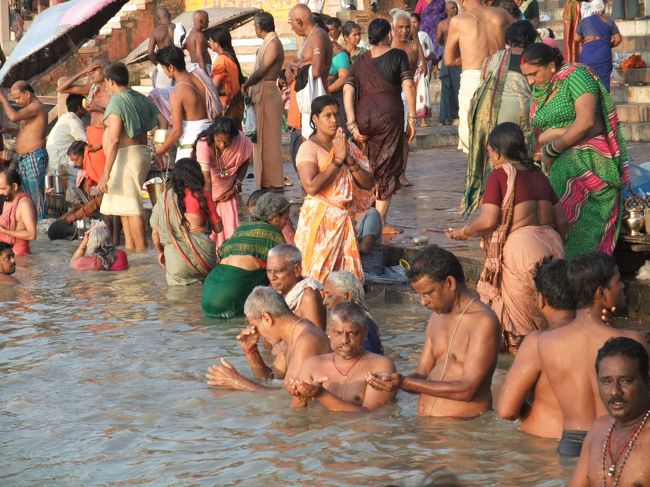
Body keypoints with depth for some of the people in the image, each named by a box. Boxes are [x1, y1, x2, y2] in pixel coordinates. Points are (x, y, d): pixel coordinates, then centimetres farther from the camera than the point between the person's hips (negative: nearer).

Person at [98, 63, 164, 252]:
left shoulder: (116, 102, -14)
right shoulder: (140, 98, 12)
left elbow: (114, 140, -21)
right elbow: (163, 121, 9)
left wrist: (105, 174, -22)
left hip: (126, 156, -10)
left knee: (132, 208, -8)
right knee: (125, 205, 18)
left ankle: (141, 252, -9)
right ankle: (129, 248, 22)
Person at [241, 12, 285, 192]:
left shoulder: (273, 43, -13)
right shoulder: (267, 43, 15)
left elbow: (262, 71, -18)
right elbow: (259, 70, 12)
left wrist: (245, 85, -7)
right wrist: (249, 85, 1)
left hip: (268, 94, -9)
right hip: (260, 94, 9)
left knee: (268, 139, -6)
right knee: (261, 139, 12)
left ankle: (274, 183, -2)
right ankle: (266, 181, 17)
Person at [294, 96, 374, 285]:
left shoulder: (348, 146, 12)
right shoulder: (309, 148, -7)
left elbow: (368, 183, 6)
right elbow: (311, 186, -22)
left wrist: (349, 160, -9)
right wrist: (337, 159, -15)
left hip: (343, 217, 6)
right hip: (319, 217, -6)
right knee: (317, 275, -5)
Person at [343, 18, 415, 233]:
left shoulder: (360, 61, 13)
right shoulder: (397, 56, 4)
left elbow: (348, 91, 2)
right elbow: (408, 87, -6)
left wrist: (352, 125, 0)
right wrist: (412, 119, -2)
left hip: (363, 116, 3)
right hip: (389, 114, -3)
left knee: (367, 167, 17)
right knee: (388, 167, 3)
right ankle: (380, 222, 0)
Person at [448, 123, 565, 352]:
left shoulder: (499, 175, -3)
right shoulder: (538, 175, 17)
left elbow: (488, 221, -13)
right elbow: (561, 221, 17)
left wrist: (463, 233, 5)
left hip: (518, 248, -7)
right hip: (552, 248, 7)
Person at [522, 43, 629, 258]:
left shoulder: (575, 75, -6)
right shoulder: (539, 91, 17)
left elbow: (586, 121, -17)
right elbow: (537, 134, 11)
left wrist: (551, 149, -8)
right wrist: (559, 132, -11)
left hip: (586, 160, -8)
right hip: (561, 166, 8)